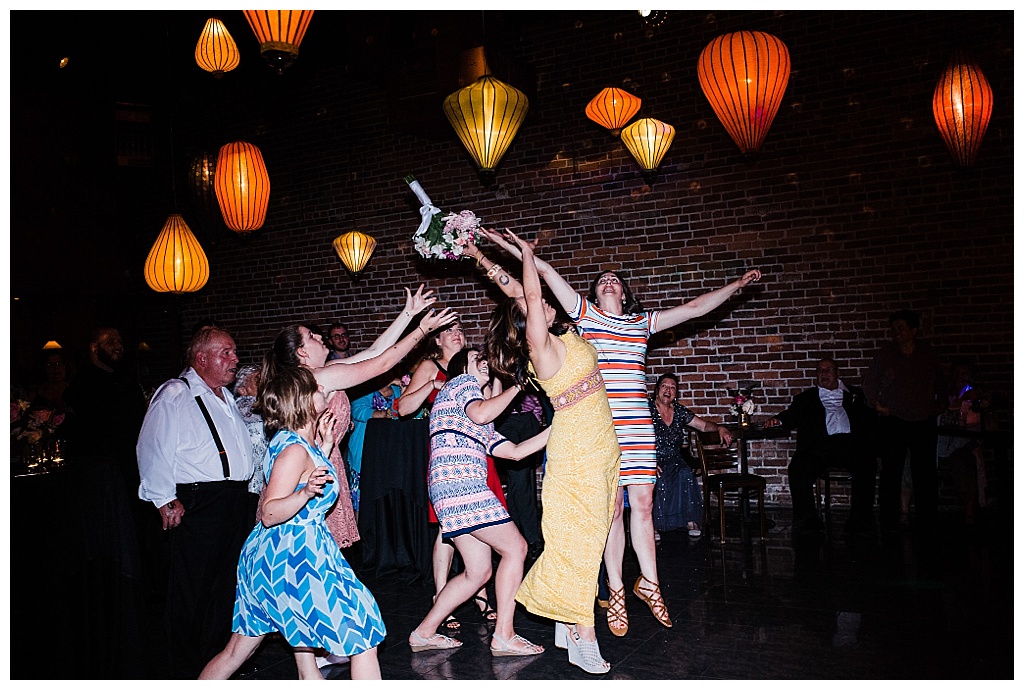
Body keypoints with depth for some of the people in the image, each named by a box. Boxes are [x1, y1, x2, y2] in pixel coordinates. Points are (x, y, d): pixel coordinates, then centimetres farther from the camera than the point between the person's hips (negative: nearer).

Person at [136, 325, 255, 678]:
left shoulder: (227, 397, 18)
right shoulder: (174, 395, -9)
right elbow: (152, 451, -14)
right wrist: (166, 500, -15)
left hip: (236, 501, 8)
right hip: (196, 506, -8)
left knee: (227, 586, 16)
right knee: (191, 592, 1)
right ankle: (189, 673, 15)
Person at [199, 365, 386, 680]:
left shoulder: (294, 441, 10)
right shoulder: (294, 450, -19)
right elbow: (270, 514, -23)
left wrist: (324, 447, 17)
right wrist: (306, 492, -38)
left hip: (275, 556, 10)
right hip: (294, 556, -10)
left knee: (237, 650, 18)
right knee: (363, 634, -1)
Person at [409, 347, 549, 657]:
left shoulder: (479, 429, 32)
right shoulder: (462, 382, 6)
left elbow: (514, 452, 24)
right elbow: (481, 413, -17)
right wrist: (518, 386, -5)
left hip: (455, 490, 10)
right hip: (460, 482, -10)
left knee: (478, 571, 11)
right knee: (515, 547, -6)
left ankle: (424, 633, 16)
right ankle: (503, 636, -3)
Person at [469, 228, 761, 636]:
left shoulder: (643, 323, 18)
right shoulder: (585, 313, 10)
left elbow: (697, 308, 24)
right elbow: (545, 271, 6)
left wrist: (737, 285, 28)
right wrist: (505, 245, 3)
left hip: (639, 426, 3)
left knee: (643, 503, 2)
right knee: (611, 507, 0)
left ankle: (649, 582, 18)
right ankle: (616, 591, 12)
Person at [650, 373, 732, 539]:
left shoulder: (679, 411, 12)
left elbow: (703, 425, 19)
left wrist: (719, 428, -4)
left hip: (673, 460, 4)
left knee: (686, 475, -29)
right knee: (660, 480, -35)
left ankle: (691, 520, -18)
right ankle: (654, 525, -21)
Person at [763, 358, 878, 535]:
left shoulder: (855, 394, 28)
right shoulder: (806, 397, 27)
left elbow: (870, 419, 17)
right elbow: (791, 416, 11)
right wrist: (778, 420, -11)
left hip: (850, 442, 0)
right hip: (820, 443, 0)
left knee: (866, 466, -31)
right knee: (798, 468, -28)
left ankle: (860, 520, -23)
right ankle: (808, 520, -18)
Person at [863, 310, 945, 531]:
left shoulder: (928, 353, 6)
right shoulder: (885, 353, 0)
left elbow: (940, 383, 18)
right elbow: (869, 381, 7)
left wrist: (939, 405, 9)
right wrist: (876, 403, -4)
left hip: (924, 422, 2)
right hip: (893, 422, -2)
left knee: (926, 473, 5)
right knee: (891, 472, 0)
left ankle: (927, 521, 16)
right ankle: (889, 522, 8)